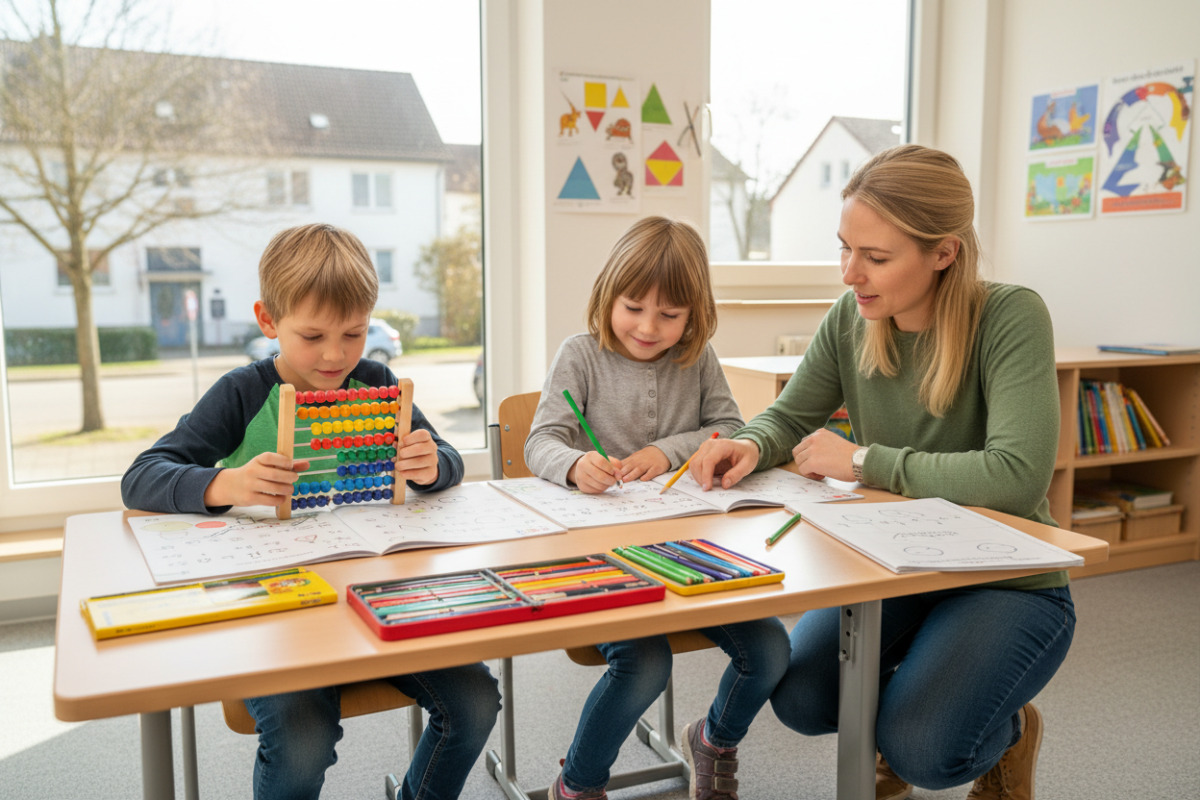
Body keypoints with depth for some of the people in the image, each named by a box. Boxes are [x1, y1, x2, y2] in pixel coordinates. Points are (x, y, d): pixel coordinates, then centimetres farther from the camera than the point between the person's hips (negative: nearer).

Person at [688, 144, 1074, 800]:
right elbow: (789, 417, 4)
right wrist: (751, 446, -20)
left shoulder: (1010, 318, -22)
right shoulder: (851, 318, -6)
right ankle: (907, 710, 23)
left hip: (1008, 579, -5)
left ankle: (1008, 730, 16)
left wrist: (864, 461, -27)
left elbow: (1018, 475, -33)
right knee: (799, 699, -11)